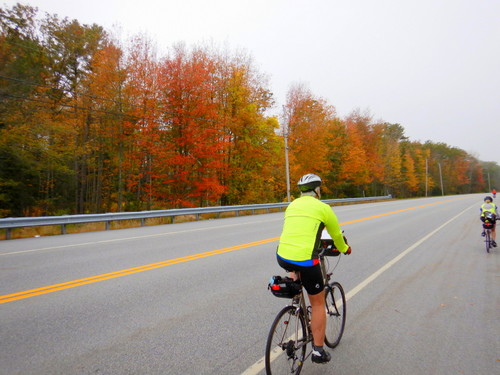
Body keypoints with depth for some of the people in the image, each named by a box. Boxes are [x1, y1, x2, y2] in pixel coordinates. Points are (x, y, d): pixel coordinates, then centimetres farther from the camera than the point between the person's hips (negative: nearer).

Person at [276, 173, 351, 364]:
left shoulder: (291, 205, 15)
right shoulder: (323, 207, 2)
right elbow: (337, 235, 15)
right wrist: (345, 249, 36)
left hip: (282, 258, 5)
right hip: (306, 261, -4)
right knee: (318, 303, 15)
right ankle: (318, 350, 22)